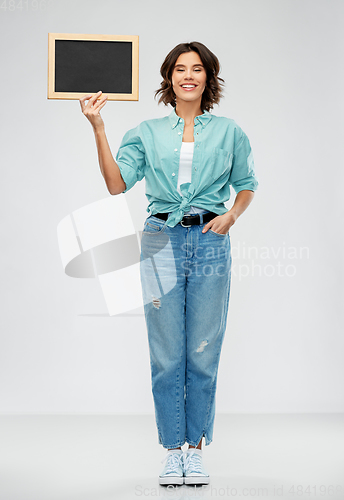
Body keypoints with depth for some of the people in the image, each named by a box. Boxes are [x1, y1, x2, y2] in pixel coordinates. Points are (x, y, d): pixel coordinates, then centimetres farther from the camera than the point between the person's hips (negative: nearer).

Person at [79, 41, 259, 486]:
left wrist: (231, 215, 0)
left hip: (210, 241, 0)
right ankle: (171, 449, 13)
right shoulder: (147, 132, 9)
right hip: (162, 241, 0)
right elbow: (117, 183, -2)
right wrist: (98, 128, -9)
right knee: (166, 354, 2)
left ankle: (196, 449, 15)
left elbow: (246, 185, 19)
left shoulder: (229, 132, 10)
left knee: (203, 353, 3)